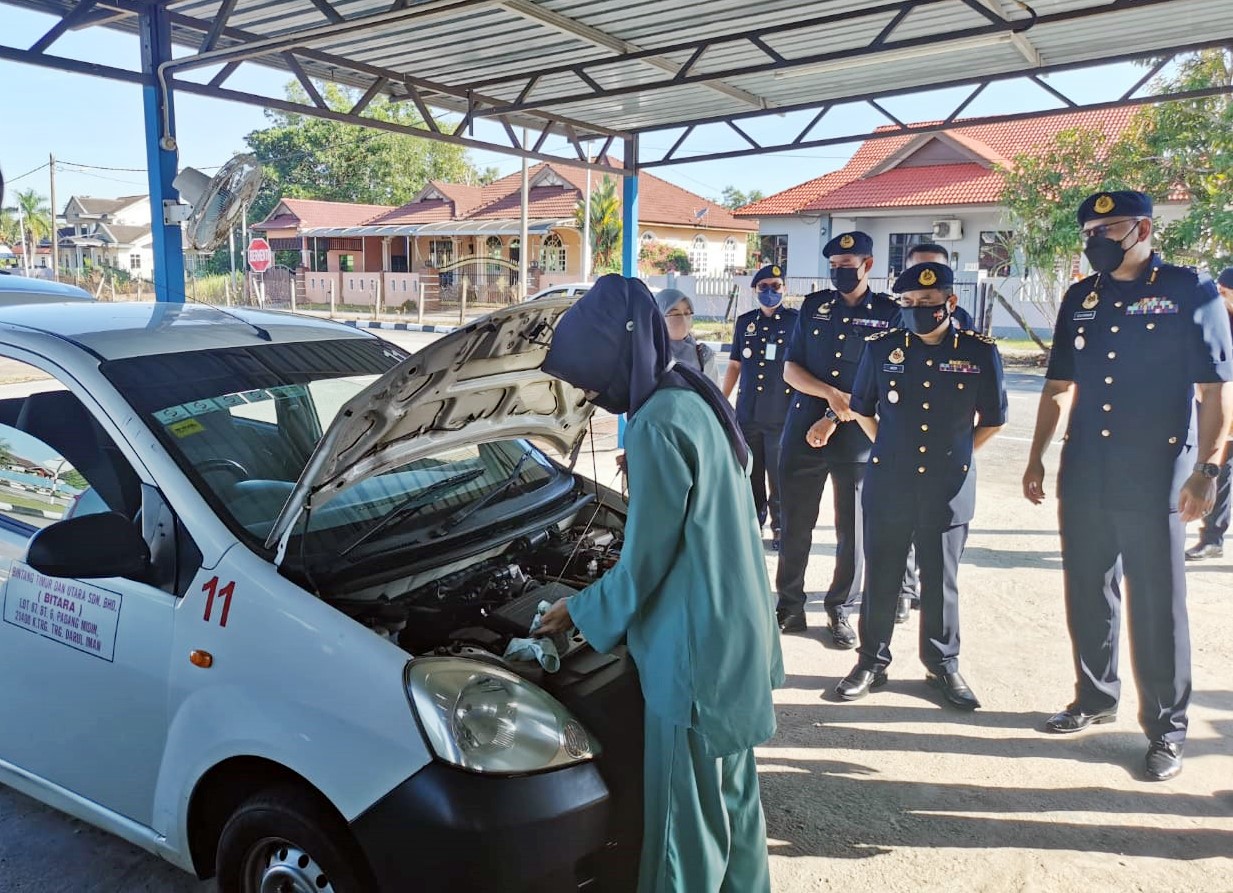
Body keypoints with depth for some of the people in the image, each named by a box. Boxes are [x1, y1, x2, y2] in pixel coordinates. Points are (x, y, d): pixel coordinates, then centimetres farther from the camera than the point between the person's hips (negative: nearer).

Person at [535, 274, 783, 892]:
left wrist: (579, 613, -2)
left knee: (687, 809, 7)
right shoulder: (697, 399, 6)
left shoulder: (659, 425, -22)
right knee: (731, 789, 23)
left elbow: (643, 564, -16)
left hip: (695, 646, -9)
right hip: (736, 632, 10)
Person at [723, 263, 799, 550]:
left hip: (781, 417, -4)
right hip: (747, 415, 4)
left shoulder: (796, 322, -2)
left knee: (779, 478, 2)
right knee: (750, 475, 12)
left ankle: (780, 529, 17)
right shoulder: (744, 322, 9)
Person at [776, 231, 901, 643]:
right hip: (802, 432, 2)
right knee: (794, 527, 6)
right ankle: (790, 608, 20)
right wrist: (831, 394, -12)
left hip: (857, 438, -2)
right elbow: (790, 370, 5)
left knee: (852, 531, 5)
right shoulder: (814, 306, 9)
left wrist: (834, 419, -11)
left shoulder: (889, 314, 1)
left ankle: (840, 612, 21)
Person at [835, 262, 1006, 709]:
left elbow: (993, 419, 9)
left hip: (948, 489, -1)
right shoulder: (882, 348, 0)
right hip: (888, 486, 1)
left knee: (942, 581, 11)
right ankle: (872, 661, 23)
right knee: (880, 577, 9)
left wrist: (956, 453, 8)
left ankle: (943, 664, 27)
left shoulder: (980, 352, -3)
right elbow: (862, 408, 15)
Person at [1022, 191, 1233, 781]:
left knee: (1156, 604, 2)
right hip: (1084, 477, 5)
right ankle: (1095, 698, 31)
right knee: (1087, 592, 13)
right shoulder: (1080, 299, 10)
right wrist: (1036, 460, 11)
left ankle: (1166, 728, 16)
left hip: (1155, 480, -5)